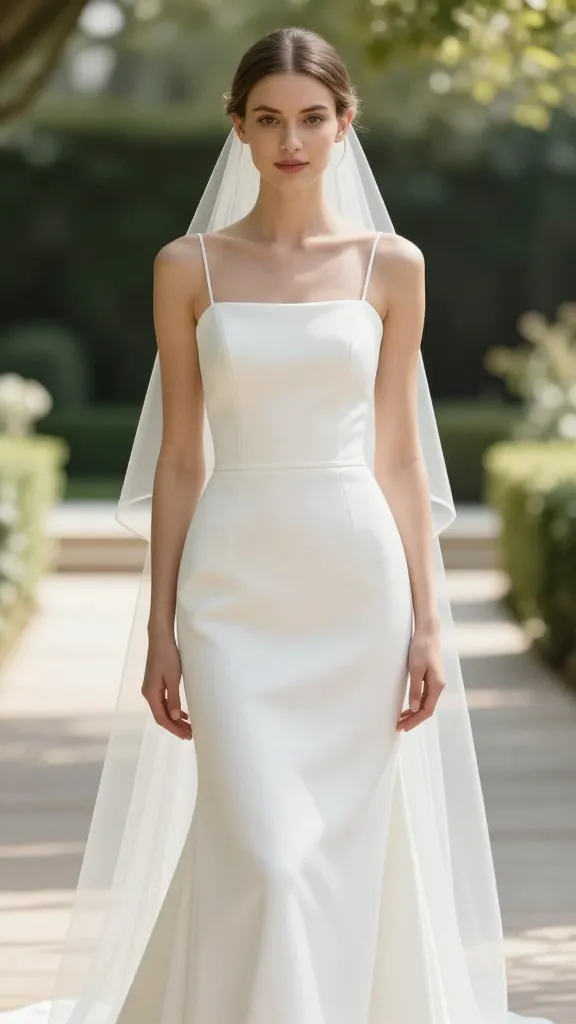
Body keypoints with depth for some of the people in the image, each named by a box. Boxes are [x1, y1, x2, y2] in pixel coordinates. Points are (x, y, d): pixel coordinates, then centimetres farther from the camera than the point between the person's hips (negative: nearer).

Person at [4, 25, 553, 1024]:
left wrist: (429, 622, 1)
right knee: (263, 853, -10)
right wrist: (160, 628, 0)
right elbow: (179, 461, 5)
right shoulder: (188, 267, 4)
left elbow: (401, 457, 6)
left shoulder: (392, 265, 5)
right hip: (235, 590, -1)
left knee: (341, 852, 5)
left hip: (358, 583, 1)